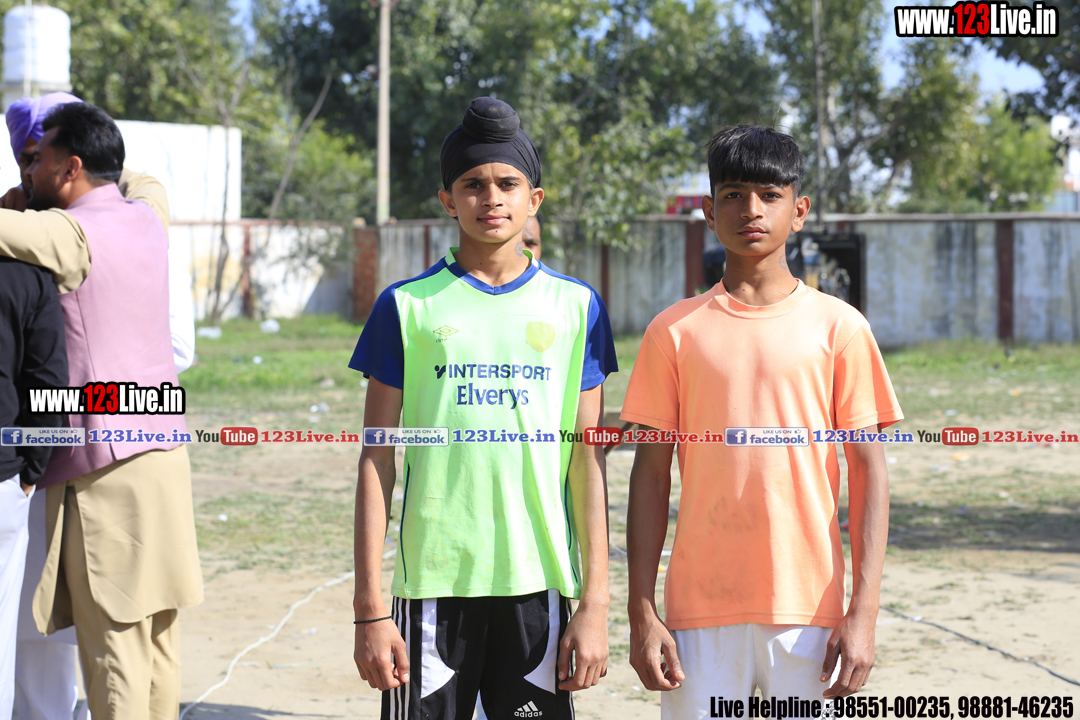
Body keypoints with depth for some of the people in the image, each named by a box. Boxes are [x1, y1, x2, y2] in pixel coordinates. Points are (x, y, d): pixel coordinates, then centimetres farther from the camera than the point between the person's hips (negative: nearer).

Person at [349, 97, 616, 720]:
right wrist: (370, 607, -3)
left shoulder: (574, 306, 6)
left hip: (539, 587, 1)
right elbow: (378, 461, 2)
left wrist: (596, 602, 1)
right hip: (432, 584, -1)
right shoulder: (409, 306, 3)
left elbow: (589, 463, 6)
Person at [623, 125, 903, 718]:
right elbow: (652, 473, 5)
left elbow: (868, 472, 2)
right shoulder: (675, 331, 5)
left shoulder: (838, 326, 2)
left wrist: (864, 611, -6)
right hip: (700, 610, 1)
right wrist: (641, 614, 0)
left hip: (807, 609, 0)